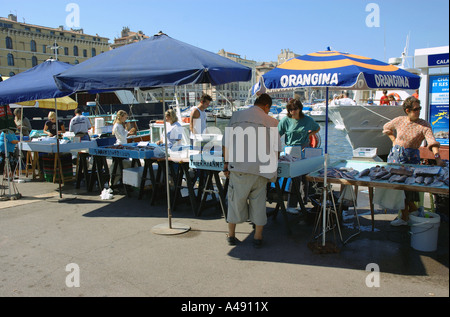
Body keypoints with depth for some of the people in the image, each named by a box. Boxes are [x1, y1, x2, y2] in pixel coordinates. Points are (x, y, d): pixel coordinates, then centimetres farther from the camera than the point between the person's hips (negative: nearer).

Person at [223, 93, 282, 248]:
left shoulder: (236, 116, 5)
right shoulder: (271, 122, 2)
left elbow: (226, 143, 5)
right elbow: (276, 150, 2)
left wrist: (226, 163, 12)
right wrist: (272, 168, 14)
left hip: (238, 167, 1)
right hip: (260, 169, 0)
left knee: (236, 200, 12)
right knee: (258, 202, 11)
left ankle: (231, 235, 24)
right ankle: (258, 237, 20)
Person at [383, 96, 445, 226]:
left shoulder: (424, 125, -9)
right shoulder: (399, 120, 1)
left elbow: (432, 141, -22)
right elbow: (386, 128, 21)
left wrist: (437, 157, -36)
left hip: (411, 159, -3)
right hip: (395, 156, 4)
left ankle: (404, 217, 12)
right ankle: (413, 210, 29)